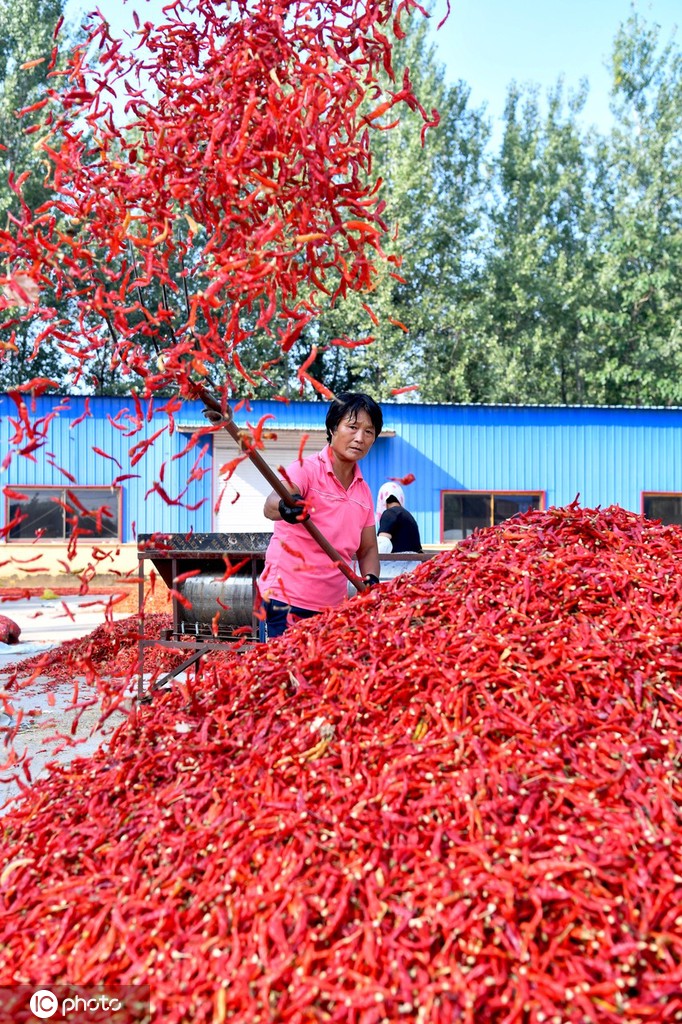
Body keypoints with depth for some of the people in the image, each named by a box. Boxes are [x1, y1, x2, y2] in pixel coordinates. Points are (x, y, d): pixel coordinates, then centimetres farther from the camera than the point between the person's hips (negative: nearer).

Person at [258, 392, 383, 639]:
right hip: (287, 601, -6)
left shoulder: (363, 490, 9)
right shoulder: (307, 469, -9)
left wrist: (371, 580, -6)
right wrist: (284, 507, -50)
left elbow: (368, 548, 14)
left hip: (334, 604, 6)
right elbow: (271, 504, -27)